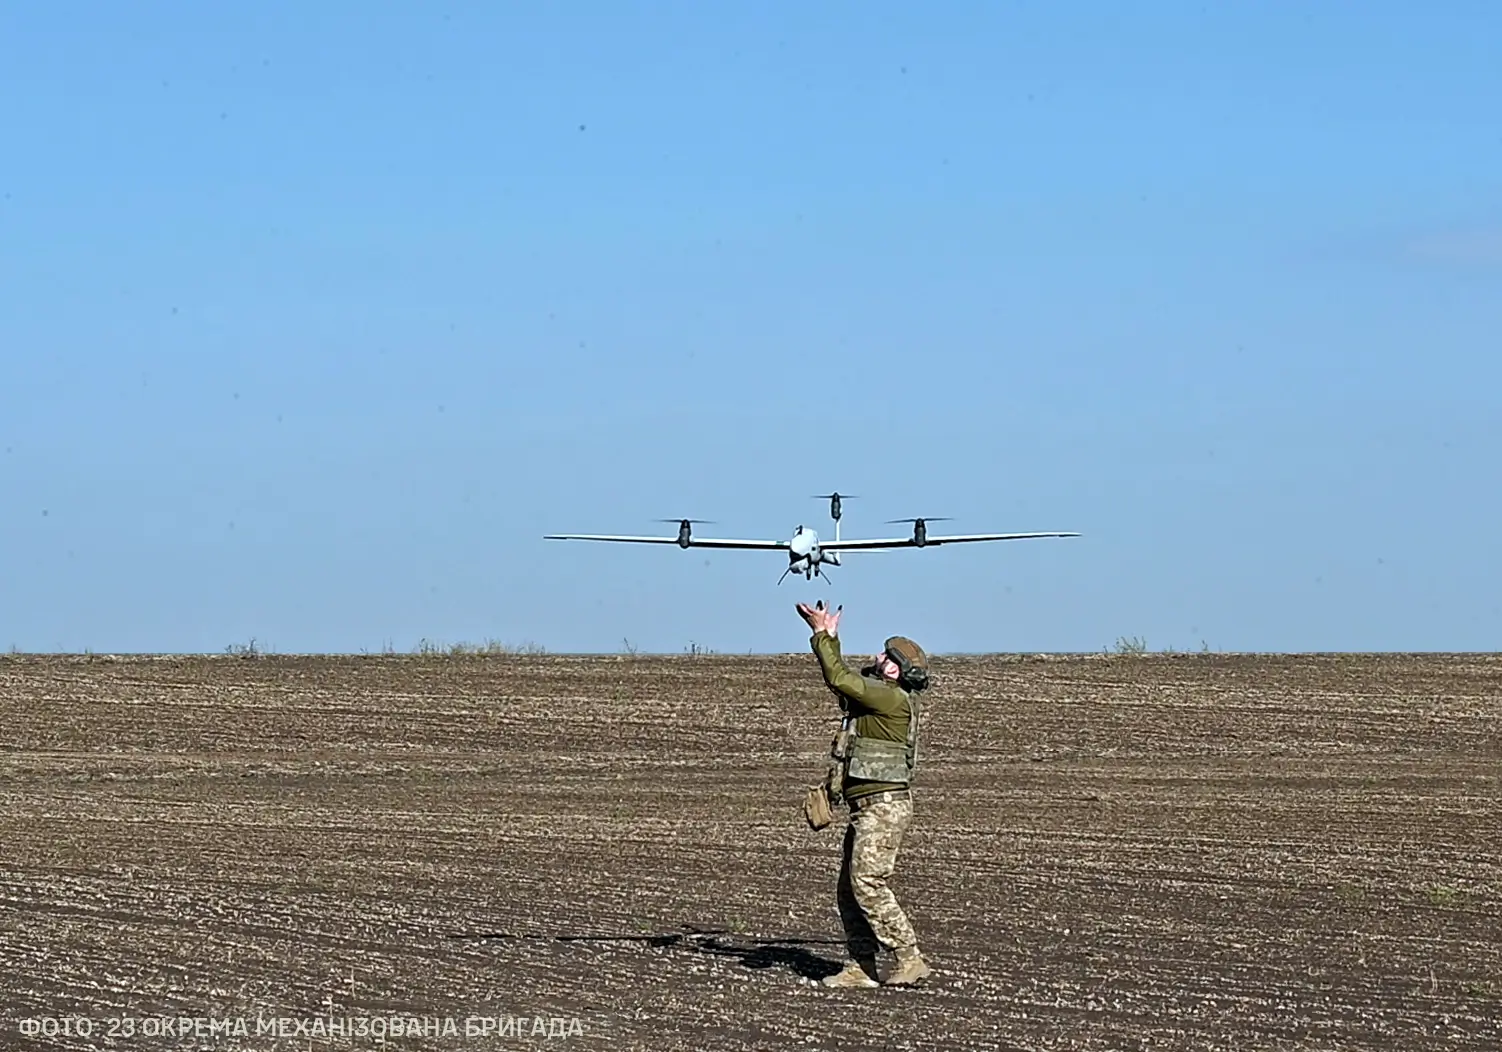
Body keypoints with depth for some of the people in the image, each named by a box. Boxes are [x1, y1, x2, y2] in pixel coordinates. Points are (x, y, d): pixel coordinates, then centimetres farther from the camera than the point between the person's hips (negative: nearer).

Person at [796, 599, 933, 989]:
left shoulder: (894, 699, -14)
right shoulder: (878, 696, 15)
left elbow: (839, 679, -16)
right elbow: (840, 680, 30)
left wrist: (822, 635, -7)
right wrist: (828, 637, 24)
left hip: (885, 806, -10)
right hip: (867, 808, 10)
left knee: (867, 882, -15)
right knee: (849, 888, 8)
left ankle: (910, 959, -15)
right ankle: (861, 968, 10)